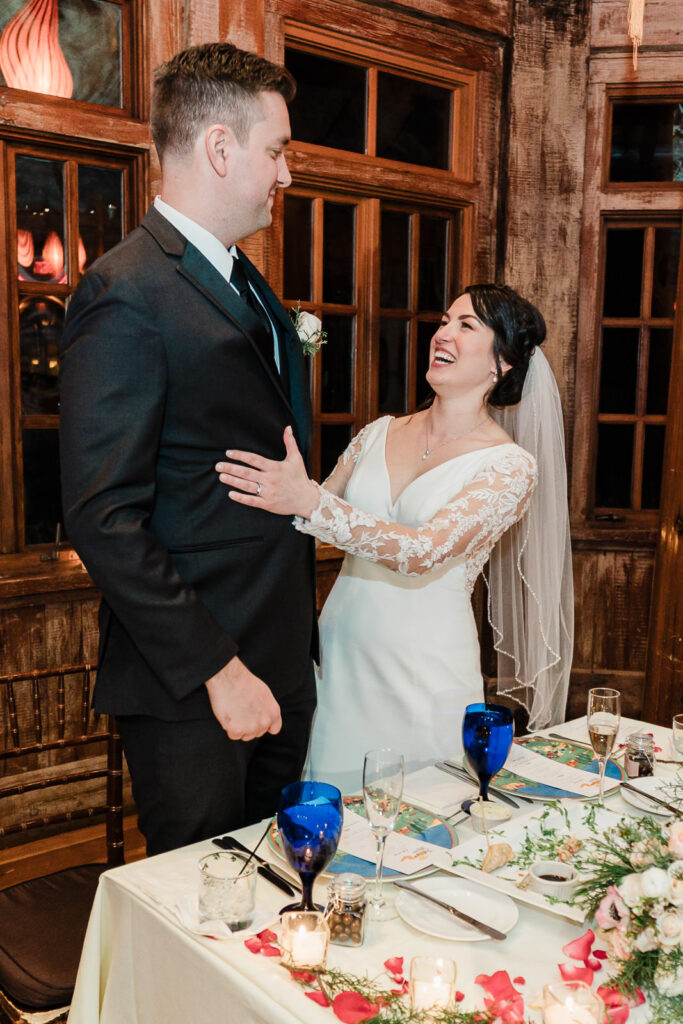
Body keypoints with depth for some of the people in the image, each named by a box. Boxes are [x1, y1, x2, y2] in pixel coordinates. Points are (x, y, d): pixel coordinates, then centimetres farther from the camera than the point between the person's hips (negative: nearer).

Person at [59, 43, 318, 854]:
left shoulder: (244, 285, 13)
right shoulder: (126, 294, -17)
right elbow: (103, 518, -21)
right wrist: (215, 667, -19)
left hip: (280, 663, 8)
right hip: (188, 689, -8)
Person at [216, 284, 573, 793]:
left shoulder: (511, 466, -9)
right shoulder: (379, 434, 6)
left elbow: (424, 551, -23)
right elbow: (312, 519, 11)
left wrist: (309, 501, -29)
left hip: (425, 687, -4)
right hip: (339, 663, 4)